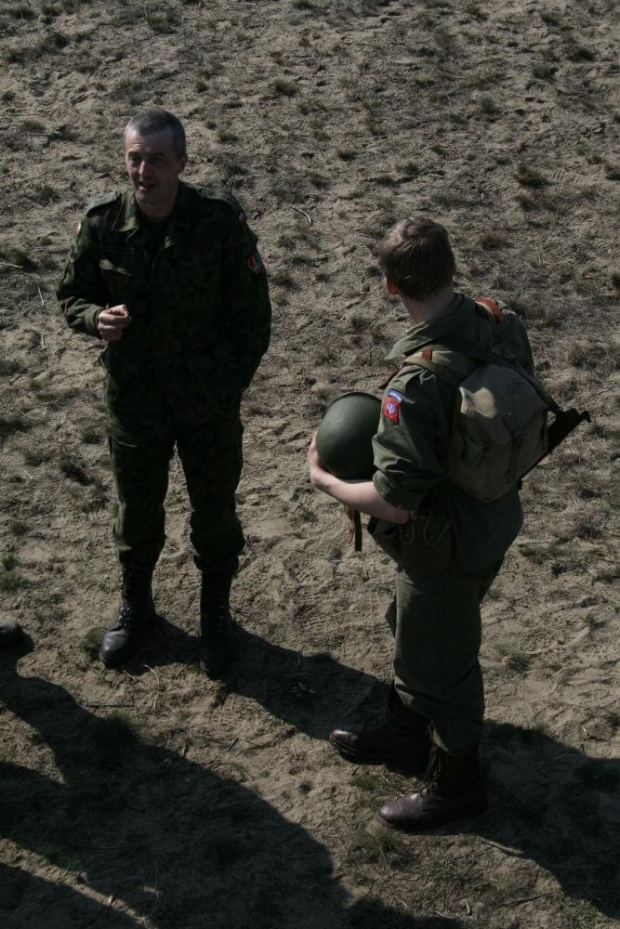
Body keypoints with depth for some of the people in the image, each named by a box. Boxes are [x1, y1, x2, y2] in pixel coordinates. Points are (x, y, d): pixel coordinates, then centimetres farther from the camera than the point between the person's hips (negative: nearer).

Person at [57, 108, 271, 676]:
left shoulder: (220, 219, -18)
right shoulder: (103, 221, -12)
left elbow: (253, 308, -7)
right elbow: (71, 295, 1)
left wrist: (234, 379, -5)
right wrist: (96, 318, -21)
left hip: (209, 401, -1)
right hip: (133, 396, 2)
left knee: (214, 511, 15)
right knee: (137, 508, 20)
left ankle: (216, 614, 40)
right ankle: (135, 607, 45)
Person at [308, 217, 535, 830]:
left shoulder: (414, 385, -35)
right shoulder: (501, 325, -11)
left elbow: (396, 504, -30)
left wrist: (324, 480, -14)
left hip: (447, 547, -8)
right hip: (498, 518, 8)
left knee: (438, 662, 16)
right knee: (412, 630, 29)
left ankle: (455, 780, 39)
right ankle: (405, 733, 51)